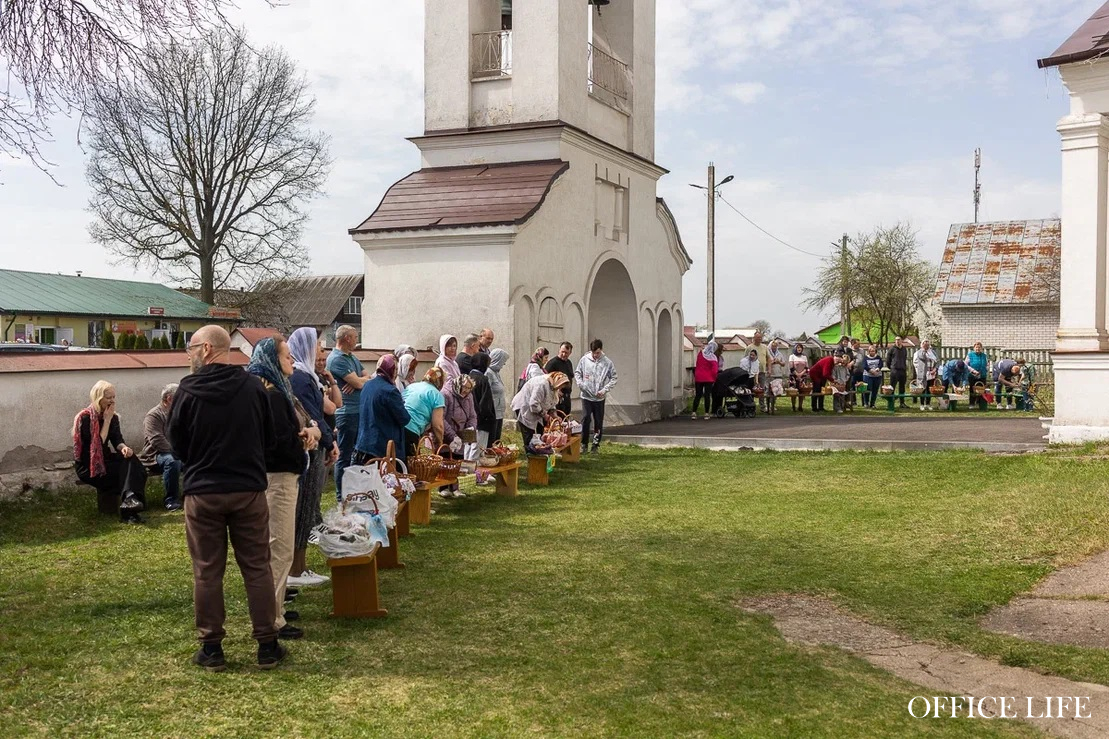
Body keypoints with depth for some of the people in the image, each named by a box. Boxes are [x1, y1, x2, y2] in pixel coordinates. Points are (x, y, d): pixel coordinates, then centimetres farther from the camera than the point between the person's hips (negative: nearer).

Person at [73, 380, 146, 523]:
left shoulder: (113, 417, 8)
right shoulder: (85, 418, -12)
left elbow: (117, 440, -3)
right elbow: (99, 443, -18)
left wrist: (124, 447, -26)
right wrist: (107, 420, -16)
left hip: (105, 460, 6)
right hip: (88, 467, -6)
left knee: (129, 458, -25)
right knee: (128, 468, -24)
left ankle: (129, 500, -36)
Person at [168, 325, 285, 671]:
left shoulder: (188, 390, -9)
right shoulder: (253, 386, -4)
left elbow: (176, 444, 2)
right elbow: (269, 438, 5)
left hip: (202, 492, -1)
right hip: (249, 490, 1)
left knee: (207, 572, 9)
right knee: (257, 568, 8)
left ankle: (211, 648, 14)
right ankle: (267, 645, 12)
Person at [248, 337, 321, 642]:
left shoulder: (274, 389, 13)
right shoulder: (271, 394, -19)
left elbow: (296, 425, 11)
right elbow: (282, 439, -25)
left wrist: (307, 430, -10)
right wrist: (306, 435, -8)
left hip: (276, 473, 11)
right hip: (277, 476, -11)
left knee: (274, 547, 19)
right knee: (280, 549, -6)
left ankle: (272, 605, 30)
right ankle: (271, 620, 0)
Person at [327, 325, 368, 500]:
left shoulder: (352, 357, 17)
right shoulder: (337, 359, -13)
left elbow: (367, 377, 12)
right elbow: (359, 382, -19)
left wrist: (358, 381, -10)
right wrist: (365, 379, 4)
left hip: (360, 410, 10)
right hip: (347, 412, -10)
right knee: (345, 456, -3)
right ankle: (341, 496, 3)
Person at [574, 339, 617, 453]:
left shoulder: (607, 362, -5)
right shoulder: (584, 359, -1)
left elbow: (614, 378, 0)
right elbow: (577, 373, 10)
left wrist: (605, 389, -11)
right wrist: (580, 383, -8)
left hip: (599, 398, 0)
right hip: (586, 396, 0)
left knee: (598, 422, 5)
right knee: (586, 419, -6)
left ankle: (596, 445, 15)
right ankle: (583, 444, 5)